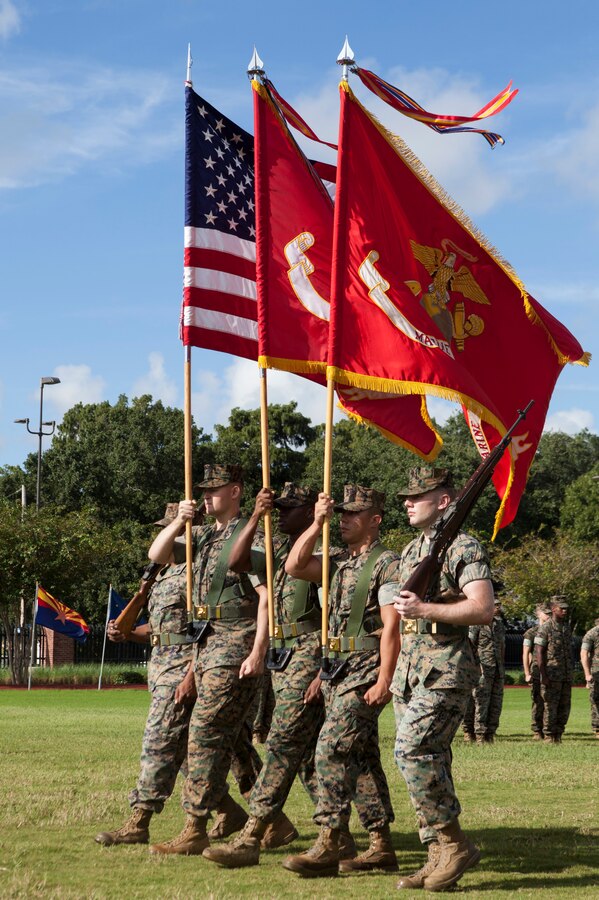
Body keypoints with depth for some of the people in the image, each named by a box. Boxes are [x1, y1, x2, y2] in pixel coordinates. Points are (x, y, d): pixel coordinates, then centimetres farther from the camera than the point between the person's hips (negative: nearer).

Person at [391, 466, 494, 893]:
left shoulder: (465, 548, -7)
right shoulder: (410, 551, 19)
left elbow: (483, 610, -18)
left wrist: (425, 609, -22)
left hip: (446, 669, -9)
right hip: (409, 667, 9)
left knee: (412, 749, -19)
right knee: (428, 760, 7)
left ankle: (455, 842, -9)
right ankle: (440, 856, 11)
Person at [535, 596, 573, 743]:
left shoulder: (567, 627, 13)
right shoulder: (545, 628, -8)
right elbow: (539, 652, -12)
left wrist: (571, 674, 13)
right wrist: (543, 675, -18)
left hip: (566, 676, 6)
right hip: (551, 675, -6)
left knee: (565, 707, 5)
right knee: (551, 706, -4)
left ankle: (558, 735, 13)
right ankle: (548, 736, 2)